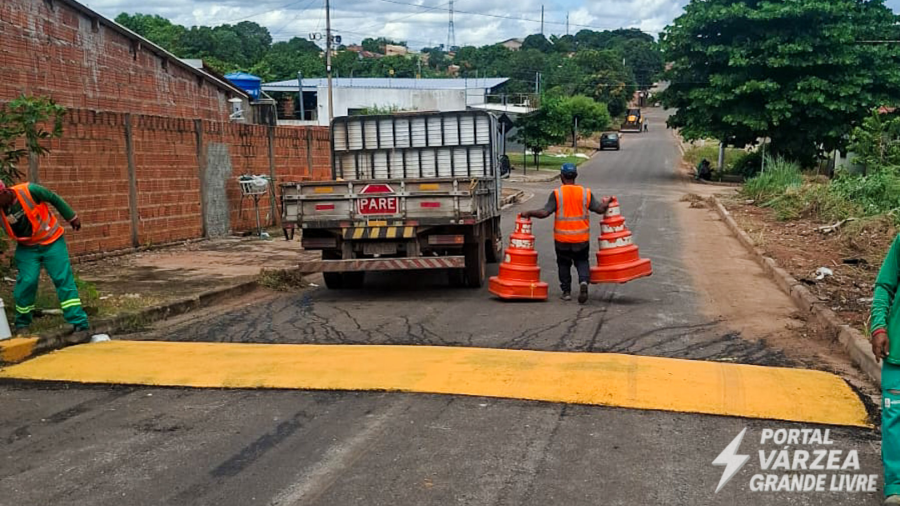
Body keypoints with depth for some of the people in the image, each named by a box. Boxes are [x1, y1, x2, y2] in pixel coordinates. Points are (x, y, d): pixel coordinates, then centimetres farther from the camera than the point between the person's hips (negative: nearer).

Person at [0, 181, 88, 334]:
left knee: (64, 279, -6)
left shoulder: (28, 190, -22)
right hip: (27, 248, 3)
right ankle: (22, 324, 16)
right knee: (26, 283, -6)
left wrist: (72, 217, 1)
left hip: (51, 242, -3)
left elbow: (55, 199, -9)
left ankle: (79, 323, -7)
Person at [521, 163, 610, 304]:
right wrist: (606, 202, 22)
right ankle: (584, 281, -12)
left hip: (562, 238, -1)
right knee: (582, 261, 15)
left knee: (564, 263, 15)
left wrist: (528, 213, -2)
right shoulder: (586, 193, -2)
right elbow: (600, 209, 1)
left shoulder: (557, 194, -10)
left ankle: (566, 291, 17)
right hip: (582, 237, 2)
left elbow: (544, 213, -16)